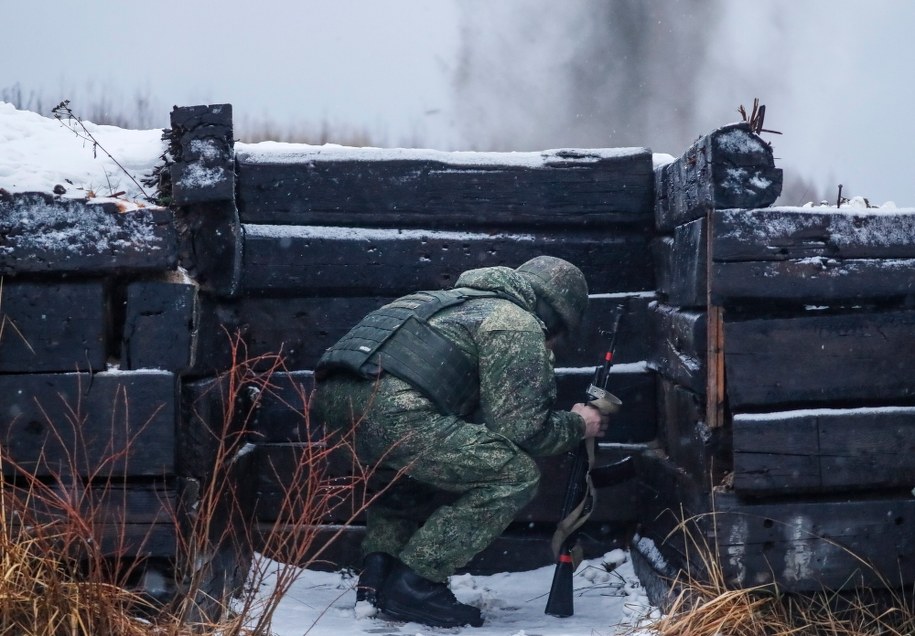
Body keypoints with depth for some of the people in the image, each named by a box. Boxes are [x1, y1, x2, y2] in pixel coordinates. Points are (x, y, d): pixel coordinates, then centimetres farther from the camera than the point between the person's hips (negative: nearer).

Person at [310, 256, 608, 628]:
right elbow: (521, 428, 2)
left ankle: (377, 573, 20)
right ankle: (413, 585, -1)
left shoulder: (459, 303, 35)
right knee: (515, 475, 0)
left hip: (331, 392, 10)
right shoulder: (518, 323, 9)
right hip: (388, 407, -9)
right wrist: (577, 426, 21)